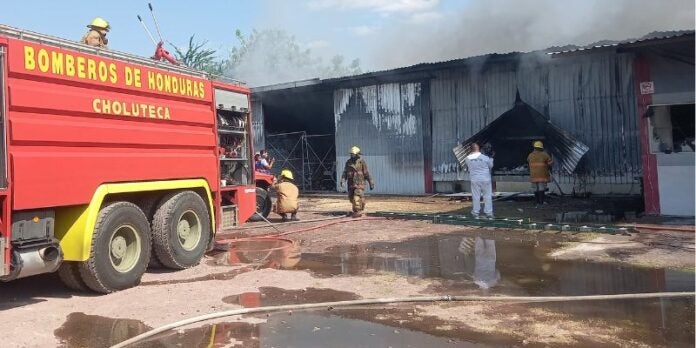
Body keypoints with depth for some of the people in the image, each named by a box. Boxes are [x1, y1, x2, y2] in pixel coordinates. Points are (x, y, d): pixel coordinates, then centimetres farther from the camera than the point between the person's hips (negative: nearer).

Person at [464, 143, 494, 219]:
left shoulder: (467, 159, -7)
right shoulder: (485, 158, -11)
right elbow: (490, 166, 4)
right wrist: (491, 160, 25)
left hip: (474, 180, 1)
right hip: (485, 179, -1)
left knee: (475, 197, 7)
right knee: (487, 196, 7)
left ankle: (475, 213, 11)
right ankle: (489, 213, 10)